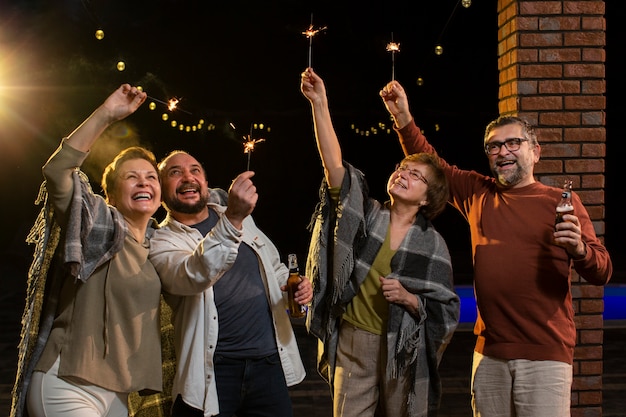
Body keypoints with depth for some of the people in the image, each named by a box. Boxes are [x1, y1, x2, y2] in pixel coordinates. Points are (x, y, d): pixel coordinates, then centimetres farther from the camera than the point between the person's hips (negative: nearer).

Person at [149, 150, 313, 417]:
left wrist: (294, 285, 3)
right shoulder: (162, 241, -6)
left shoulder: (240, 217, 11)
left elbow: (274, 266, 25)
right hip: (212, 373, -4)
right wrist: (232, 220, -39)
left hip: (270, 362, 5)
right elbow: (193, 277, -27)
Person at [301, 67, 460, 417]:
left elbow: (445, 312, 0)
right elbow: (334, 163, -11)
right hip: (352, 343, 1)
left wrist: (408, 298, -18)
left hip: (404, 351, 0)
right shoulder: (366, 214, 1)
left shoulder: (432, 244, 0)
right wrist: (320, 103, -20)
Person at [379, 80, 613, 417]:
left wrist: (579, 250, -24)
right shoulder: (478, 194, 11)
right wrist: (403, 118, 8)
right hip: (489, 351, 4)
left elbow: (602, 272, -3)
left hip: (545, 354, -3)